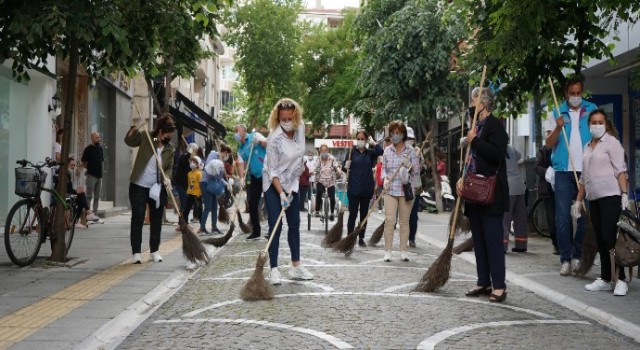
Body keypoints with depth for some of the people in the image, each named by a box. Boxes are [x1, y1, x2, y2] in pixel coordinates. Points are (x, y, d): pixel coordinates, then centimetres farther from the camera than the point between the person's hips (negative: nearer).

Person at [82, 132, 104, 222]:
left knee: (97, 197, 8)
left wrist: (99, 169, 11)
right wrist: (90, 168, -2)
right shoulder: (88, 149, -5)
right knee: (89, 196, -7)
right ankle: (87, 214, -6)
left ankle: (94, 213, 12)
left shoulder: (100, 148, 13)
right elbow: (83, 163, -3)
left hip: (99, 176, 7)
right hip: (91, 175, -7)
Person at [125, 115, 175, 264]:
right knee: (137, 219, -2)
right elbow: (128, 141, -5)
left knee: (156, 220, 8)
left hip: (157, 189, 3)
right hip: (139, 186, -3)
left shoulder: (170, 149, 3)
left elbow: (169, 167, 4)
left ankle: (155, 251, 20)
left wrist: (167, 178, -15)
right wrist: (135, 127, -20)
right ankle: (136, 252, 4)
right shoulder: (145, 137, -4)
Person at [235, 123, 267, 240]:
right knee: (252, 203, 6)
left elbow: (268, 144, -10)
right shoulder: (240, 148, 16)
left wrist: (260, 141, -30)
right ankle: (255, 231, 15)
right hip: (254, 177, 7)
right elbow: (241, 163, 6)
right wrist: (242, 177, -9)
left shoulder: (255, 136, 1)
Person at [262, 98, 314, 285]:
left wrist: (295, 183, 10)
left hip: (292, 183, 6)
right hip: (273, 184, -6)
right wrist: (281, 194, -26)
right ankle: (273, 269, -4)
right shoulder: (275, 139, -24)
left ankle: (296, 266, 18)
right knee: (275, 225, -9)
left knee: (295, 224, 10)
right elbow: (272, 170, -20)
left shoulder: (300, 128, -7)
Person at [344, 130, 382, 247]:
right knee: (352, 214, -2)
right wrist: (346, 166, -22)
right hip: (354, 188, -3)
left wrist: (373, 142, -3)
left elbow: (380, 151, -15)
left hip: (366, 188, 3)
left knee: (364, 214, 9)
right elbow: (345, 166, 0)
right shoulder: (352, 152, 1)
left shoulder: (370, 153, 5)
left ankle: (361, 238, 18)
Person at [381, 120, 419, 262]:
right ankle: (387, 251, -2)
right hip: (390, 190, 1)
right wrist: (385, 179, -5)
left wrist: (409, 165, -15)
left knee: (404, 221, 5)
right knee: (389, 221, -7)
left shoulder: (410, 151, 1)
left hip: (406, 190, -1)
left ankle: (403, 251, 12)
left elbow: (417, 171, 4)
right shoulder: (387, 151, 7)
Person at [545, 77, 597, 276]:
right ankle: (565, 259, 2)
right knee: (562, 217, -3)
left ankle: (578, 255, 13)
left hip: (587, 171, 0)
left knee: (585, 215, 2)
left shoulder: (591, 110, 9)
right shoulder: (557, 113, 9)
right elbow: (548, 144, 5)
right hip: (564, 171, 0)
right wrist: (558, 128, -13)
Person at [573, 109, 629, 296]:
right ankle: (605, 279, 11)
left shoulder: (611, 142, -1)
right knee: (600, 240, 7)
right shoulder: (588, 147, 19)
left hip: (610, 196, -7)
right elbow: (584, 176, 23)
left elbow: (620, 170, -9)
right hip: (594, 198, 7)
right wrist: (578, 200, 19)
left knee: (610, 238, -12)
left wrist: (624, 193, -19)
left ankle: (621, 280, -8)